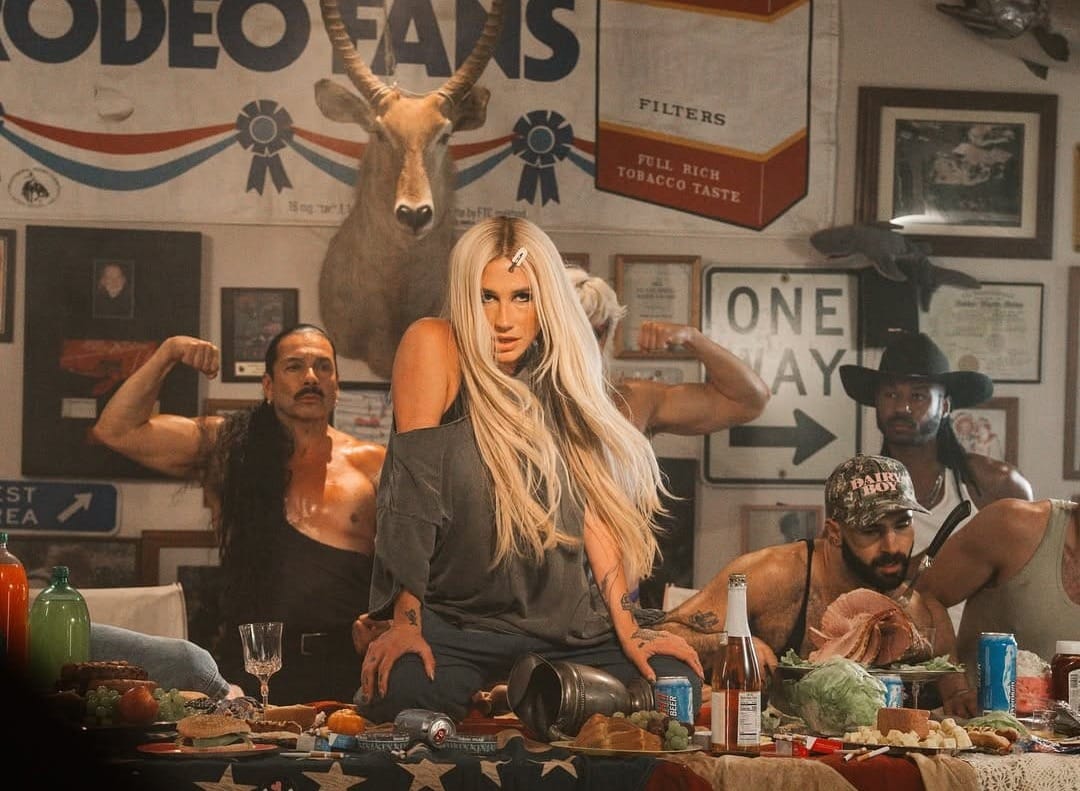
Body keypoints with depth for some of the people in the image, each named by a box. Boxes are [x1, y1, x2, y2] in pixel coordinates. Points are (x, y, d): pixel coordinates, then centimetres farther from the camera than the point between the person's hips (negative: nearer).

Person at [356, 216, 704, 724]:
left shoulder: (556, 375, 7)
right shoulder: (435, 348, -9)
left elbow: (594, 506, 3)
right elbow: (412, 494, -14)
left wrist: (626, 628, -4)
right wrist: (404, 622, -19)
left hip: (566, 622, 4)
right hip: (456, 621, -4)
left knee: (676, 687, -13)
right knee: (398, 695, -32)